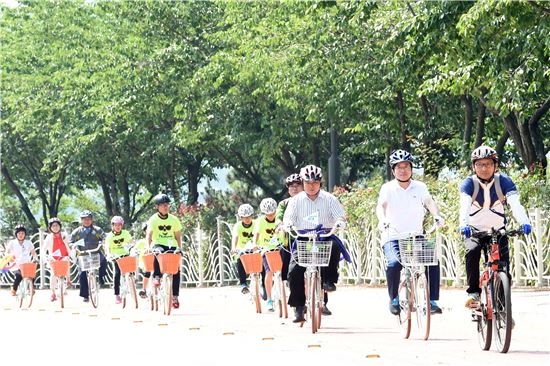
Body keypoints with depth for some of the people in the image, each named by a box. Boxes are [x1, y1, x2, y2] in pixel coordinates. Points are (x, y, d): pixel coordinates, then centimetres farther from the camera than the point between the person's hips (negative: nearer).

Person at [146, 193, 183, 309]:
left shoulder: (173, 219, 3)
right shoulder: (153, 219, -5)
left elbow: (177, 235, 10)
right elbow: (149, 235, -14)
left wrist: (179, 248, 0)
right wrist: (148, 247, -29)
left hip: (171, 247, 3)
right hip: (158, 244, -3)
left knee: (176, 270, -9)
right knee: (158, 251, -40)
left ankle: (175, 296, 0)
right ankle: (156, 276, -30)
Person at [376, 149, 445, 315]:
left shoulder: (420, 187, 6)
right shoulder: (388, 188, 0)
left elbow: (429, 202, -9)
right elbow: (381, 206, -16)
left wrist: (437, 216, -30)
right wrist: (382, 220, -37)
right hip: (393, 237, -2)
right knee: (394, 263, -28)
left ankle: (432, 301, -8)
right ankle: (394, 299, -5)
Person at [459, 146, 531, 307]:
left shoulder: (504, 181, -9)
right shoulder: (469, 183, -11)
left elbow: (515, 203, -24)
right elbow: (464, 205, -29)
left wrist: (524, 222, -44)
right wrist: (463, 224, -50)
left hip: (498, 231, 1)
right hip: (474, 231, -1)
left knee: (503, 264, -13)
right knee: (472, 251, -30)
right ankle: (473, 292, -20)